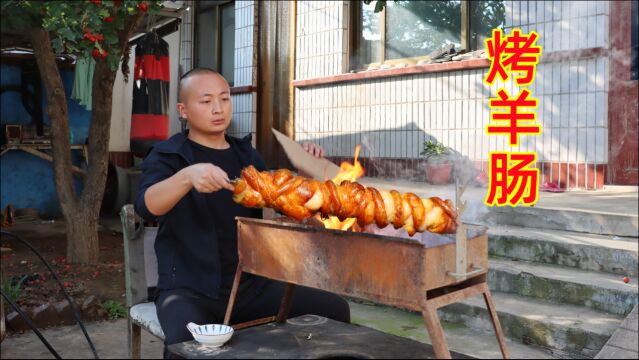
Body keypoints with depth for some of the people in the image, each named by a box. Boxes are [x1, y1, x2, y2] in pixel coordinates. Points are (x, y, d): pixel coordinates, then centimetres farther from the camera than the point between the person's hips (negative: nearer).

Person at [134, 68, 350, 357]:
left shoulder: (246, 154, 13)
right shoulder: (166, 156, -1)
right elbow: (146, 206, -20)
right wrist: (187, 176, -40)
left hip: (251, 284, 5)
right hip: (189, 289, -4)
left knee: (333, 309, -8)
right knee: (188, 342, -35)